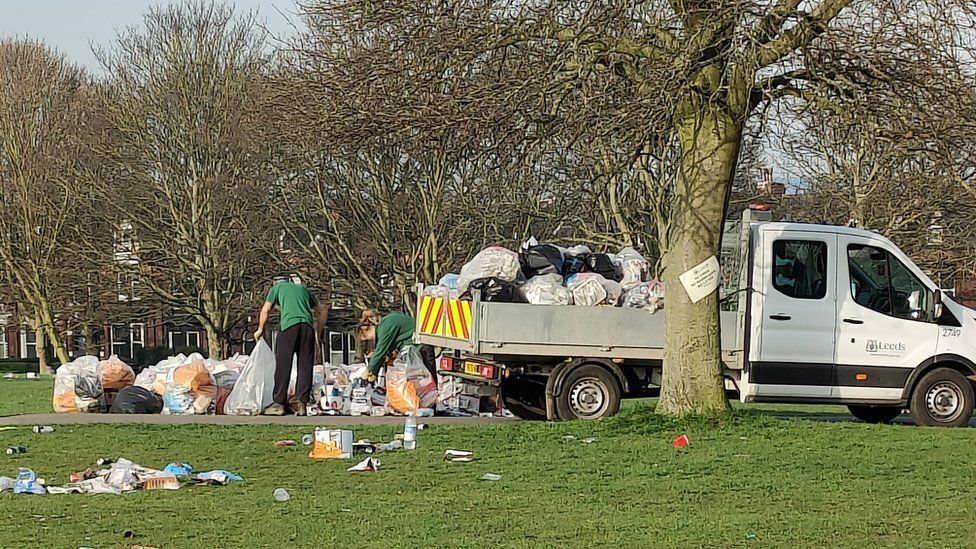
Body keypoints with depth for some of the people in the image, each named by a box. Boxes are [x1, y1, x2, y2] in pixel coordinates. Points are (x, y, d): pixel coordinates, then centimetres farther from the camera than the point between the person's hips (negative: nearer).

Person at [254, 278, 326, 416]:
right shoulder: (303, 289, 30)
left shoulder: (277, 288, 21)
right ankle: (302, 404, 2)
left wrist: (260, 329, 26)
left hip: (289, 324, -3)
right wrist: (318, 332, 37)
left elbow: (266, 310, 14)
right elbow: (321, 311, 31)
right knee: (305, 366, 5)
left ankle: (279, 403, -4)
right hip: (307, 325, 3)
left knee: (283, 365, -1)